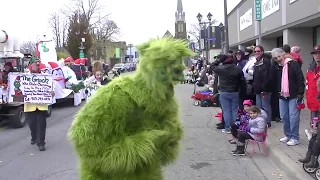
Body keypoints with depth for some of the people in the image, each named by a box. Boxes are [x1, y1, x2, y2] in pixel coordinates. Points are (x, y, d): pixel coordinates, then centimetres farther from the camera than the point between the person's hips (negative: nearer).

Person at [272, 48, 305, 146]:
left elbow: (301, 79, -13)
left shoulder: (293, 64, -8)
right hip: (282, 96, 7)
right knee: (284, 117, 12)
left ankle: (294, 138, 5)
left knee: (293, 117, -5)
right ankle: (288, 135, 26)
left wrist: (300, 93, -16)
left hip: (293, 96, -7)